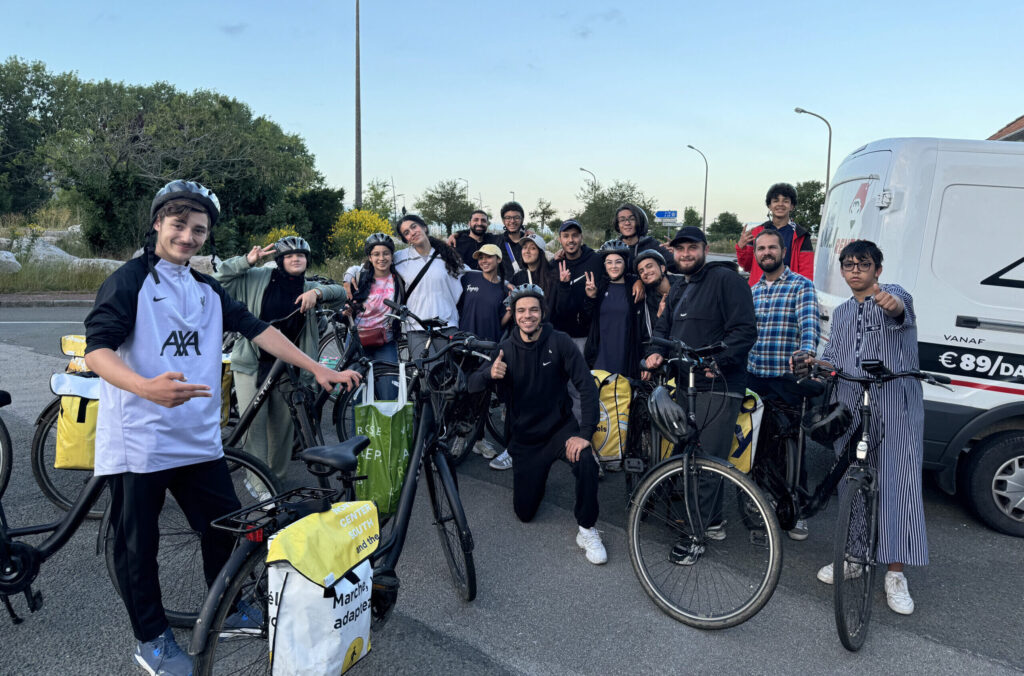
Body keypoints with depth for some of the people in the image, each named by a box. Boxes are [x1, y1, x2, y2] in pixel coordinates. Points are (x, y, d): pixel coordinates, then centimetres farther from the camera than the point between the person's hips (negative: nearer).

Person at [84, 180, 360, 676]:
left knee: (226, 523, 12)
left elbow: (257, 329, 7)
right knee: (138, 544, 7)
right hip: (137, 442, -5)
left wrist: (318, 369, 0)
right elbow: (97, 350, -18)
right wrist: (146, 386, -38)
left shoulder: (207, 290, 12)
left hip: (198, 439, 6)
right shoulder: (130, 281, -8)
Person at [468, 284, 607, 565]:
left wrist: (585, 433, -28)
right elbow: (472, 385, -14)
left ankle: (587, 529, -12)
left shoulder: (559, 342, -15)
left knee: (586, 460, -34)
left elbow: (587, 386, -18)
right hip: (525, 437, 2)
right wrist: (490, 374, -38)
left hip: (560, 427, -2)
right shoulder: (505, 349, -8)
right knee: (525, 512, 6)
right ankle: (536, 476, 39)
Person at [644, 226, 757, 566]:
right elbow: (663, 328, 22)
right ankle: (712, 520, 27)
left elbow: (745, 330, -14)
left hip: (718, 387, -8)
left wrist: (718, 360, -24)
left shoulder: (727, 279, -6)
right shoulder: (677, 290, 21)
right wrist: (655, 352, 2)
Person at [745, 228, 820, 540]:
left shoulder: (801, 286, -3)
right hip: (754, 377, 5)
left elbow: (809, 323, -19)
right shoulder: (752, 291, 15)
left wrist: (807, 351, -38)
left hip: (787, 379, -5)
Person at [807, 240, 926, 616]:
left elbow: (901, 308, -25)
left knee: (898, 482, -7)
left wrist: (892, 304, -50)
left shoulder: (893, 295, 1)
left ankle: (896, 574, 1)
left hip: (895, 405, -5)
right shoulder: (842, 312, 19)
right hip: (850, 405, 5)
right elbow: (833, 357, 12)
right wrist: (813, 363, -10)